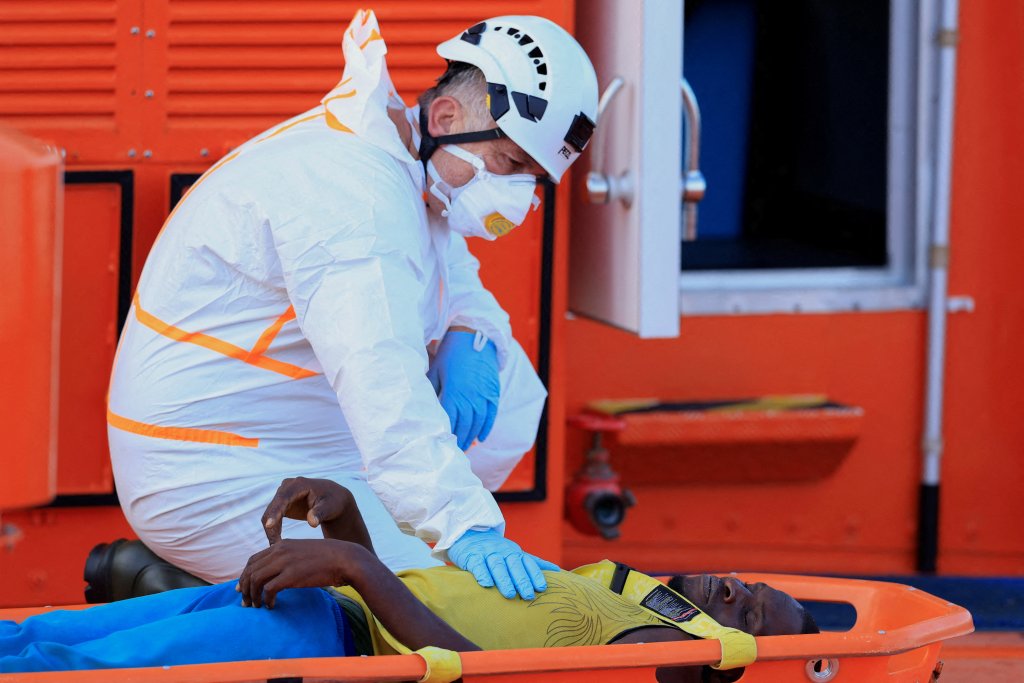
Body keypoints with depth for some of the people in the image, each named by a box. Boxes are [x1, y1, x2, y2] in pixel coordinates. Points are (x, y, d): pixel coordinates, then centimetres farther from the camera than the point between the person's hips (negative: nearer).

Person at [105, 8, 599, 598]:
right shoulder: (353, 193, -26)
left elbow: (461, 293, 23)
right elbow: (381, 385, -38)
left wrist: (469, 341, -3)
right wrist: (466, 529, -48)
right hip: (218, 481, -11)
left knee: (509, 387, 11)